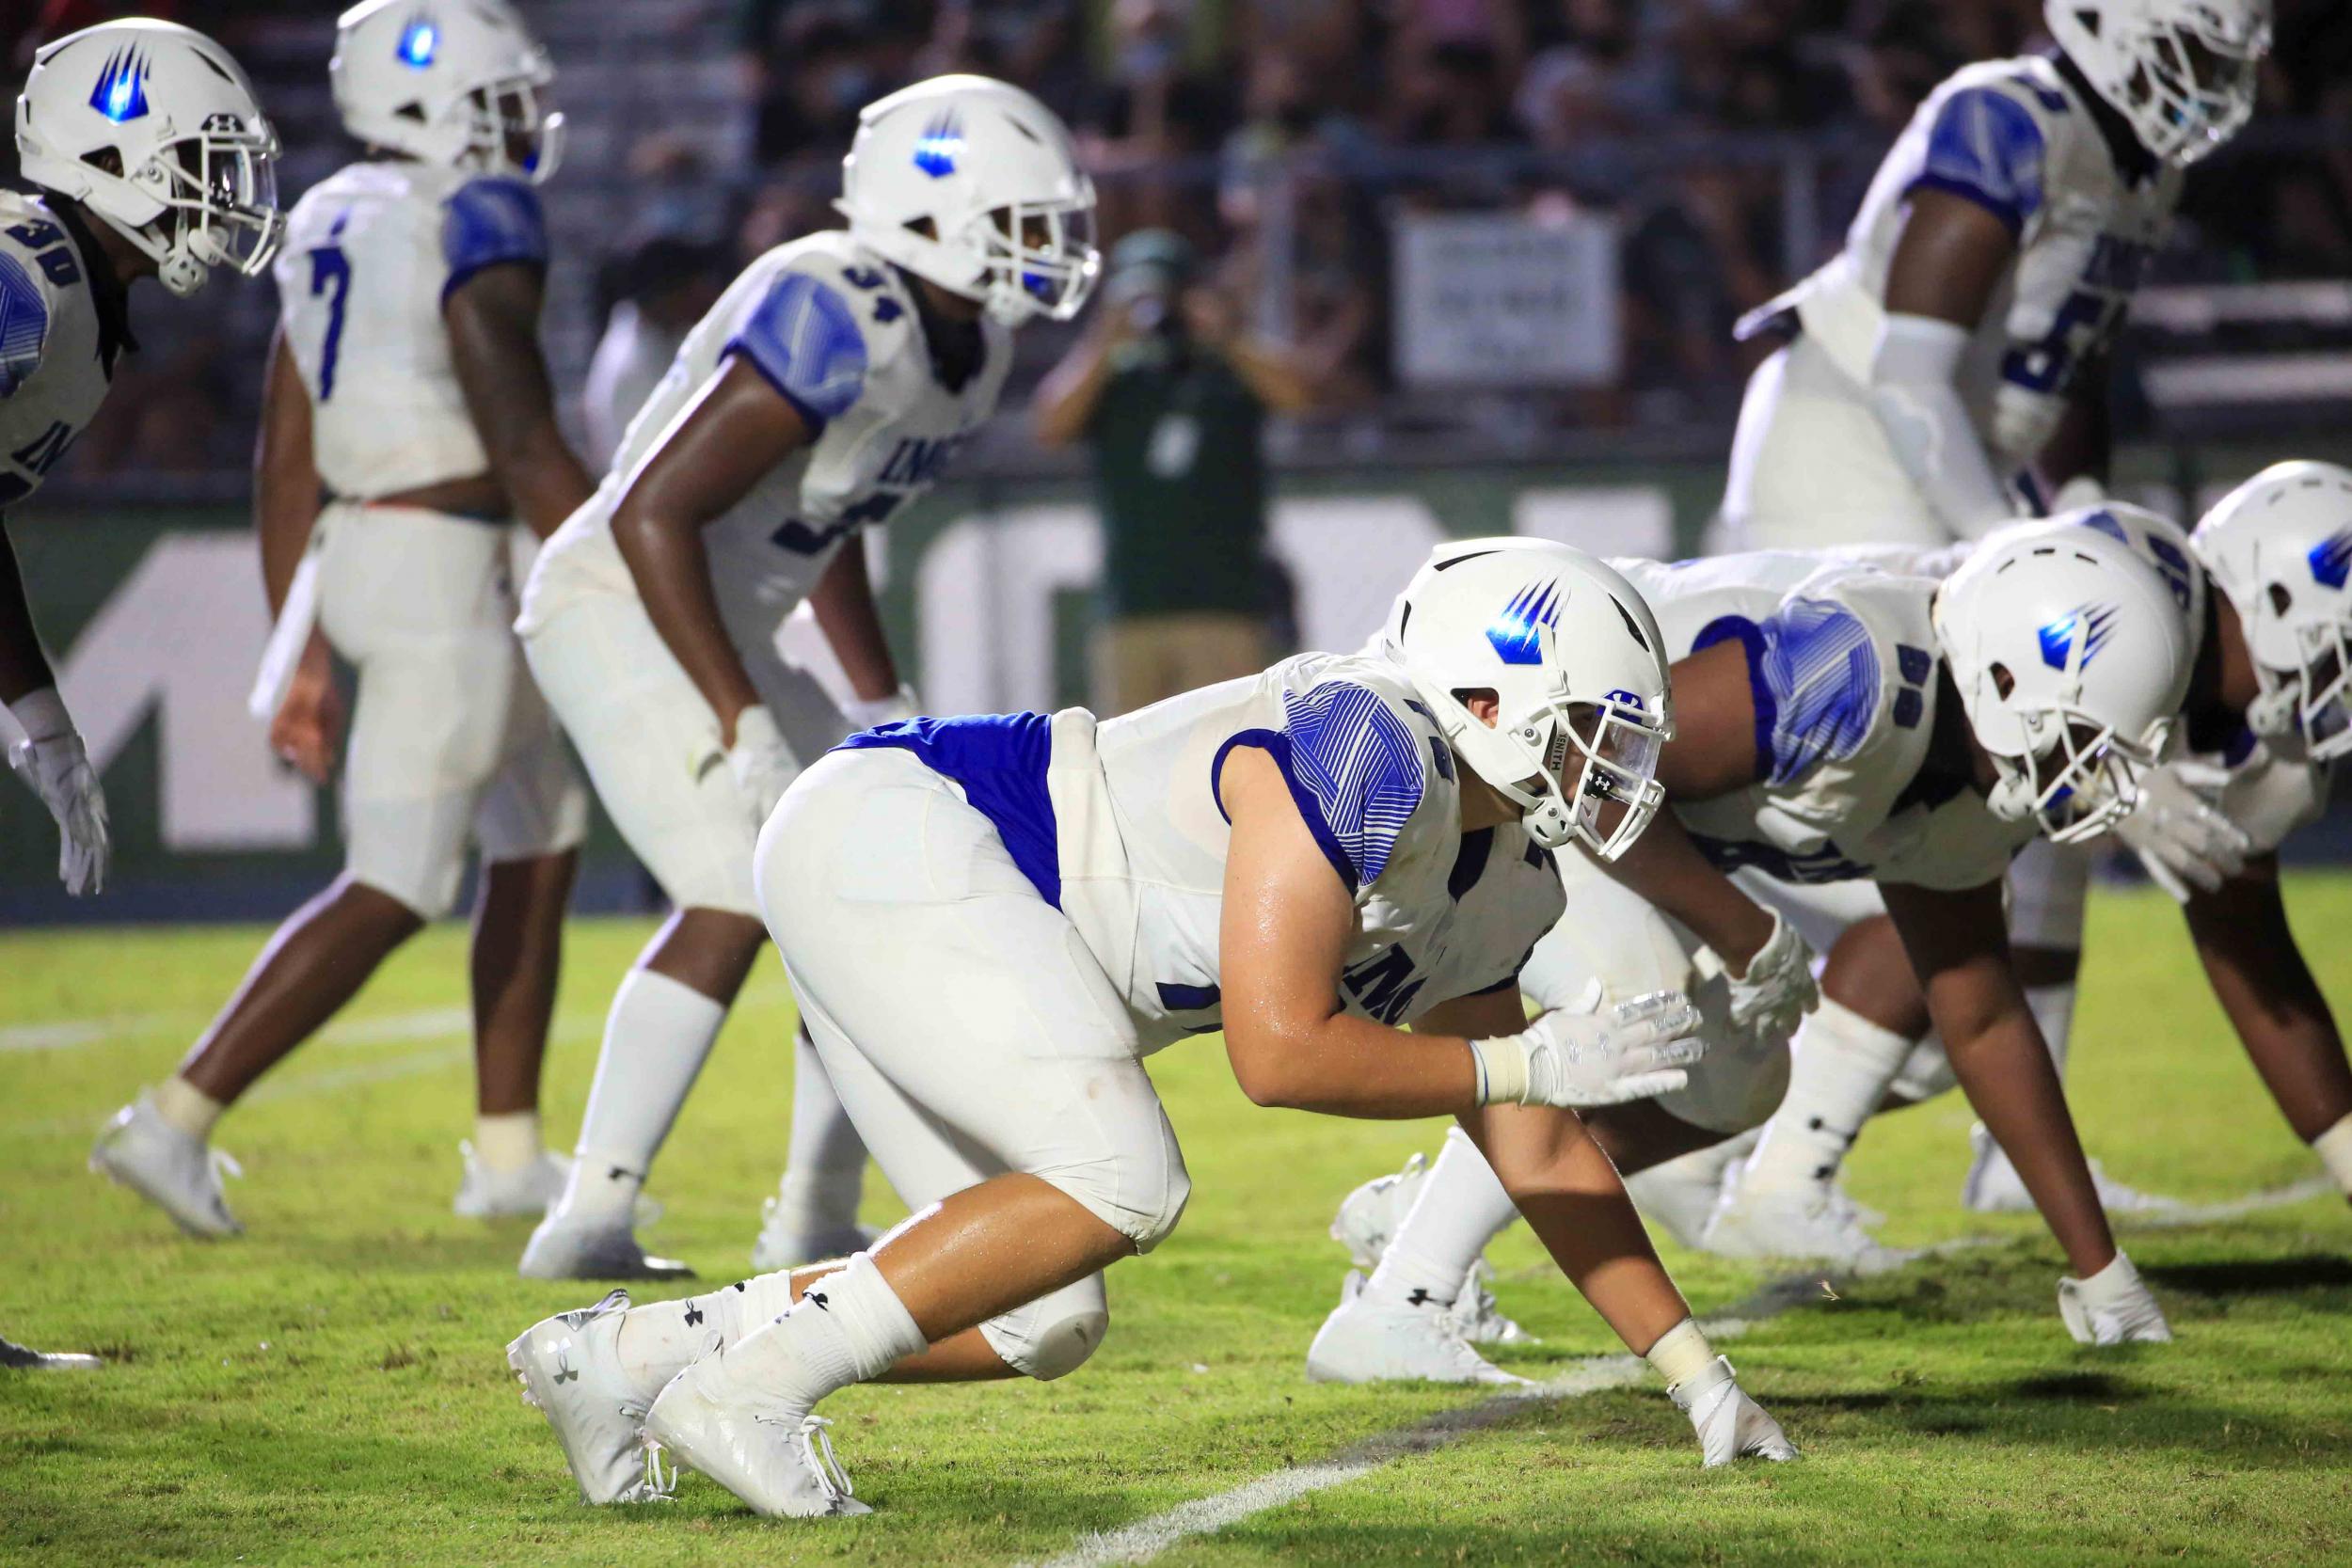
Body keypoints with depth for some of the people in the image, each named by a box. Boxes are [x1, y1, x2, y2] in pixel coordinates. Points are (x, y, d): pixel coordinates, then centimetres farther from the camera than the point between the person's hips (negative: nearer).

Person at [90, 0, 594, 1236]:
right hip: (451, 572, -9)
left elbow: (285, 462, 13)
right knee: (393, 892, -6)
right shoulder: (476, 221, -14)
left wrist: (302, 652, 17)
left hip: (355, 552, 9)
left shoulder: (329, 222, 13)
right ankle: (176, 1121, -9)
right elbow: (525, 448, -19)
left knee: (541, 843, 19)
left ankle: (509, 1155, 22)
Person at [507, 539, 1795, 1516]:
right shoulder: (1369, 756, -22)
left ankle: (621, 1354, 12)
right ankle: (746, 1390, -14)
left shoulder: (1497, 889, 9)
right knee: (1120, 1186, -21)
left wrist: (1695, 1373, 14)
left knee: (1035, 1323, 6)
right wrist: (1535, 1063, -17)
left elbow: (1540, 1157, 16)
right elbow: (1278, 1052, -25)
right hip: (891, 835, -10)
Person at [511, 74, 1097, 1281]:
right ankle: (588, 1222, -20)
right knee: (734, 902, -22)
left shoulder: (969, 346, 6)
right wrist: (744, 722, -27)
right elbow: (653, 513, -27)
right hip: (623, 608, -10)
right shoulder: (839, 321, -25)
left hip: (718, 633, 10)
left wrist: (884, 704, 15)